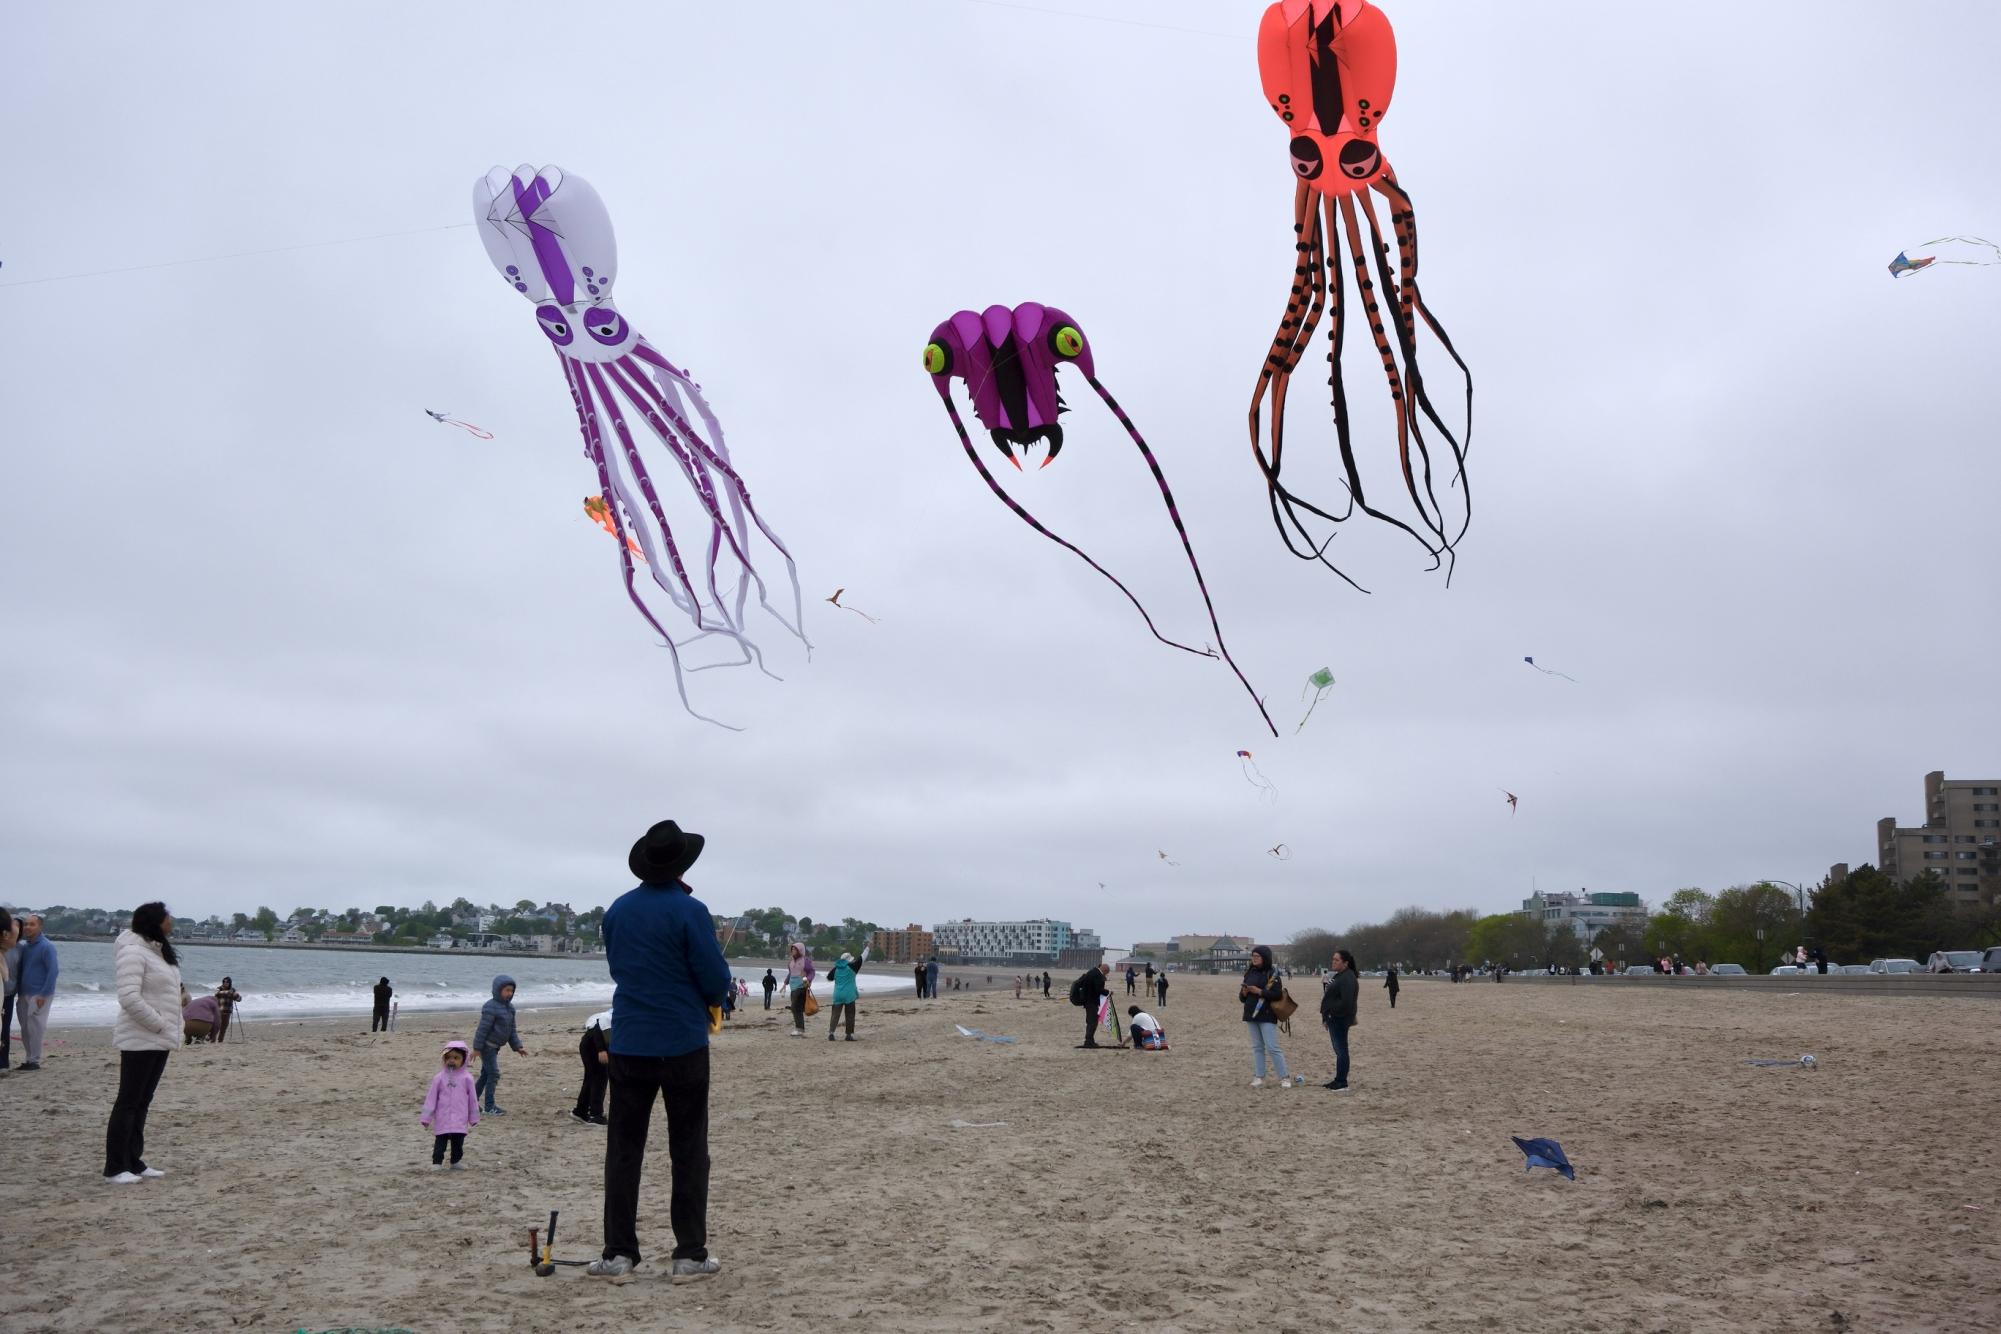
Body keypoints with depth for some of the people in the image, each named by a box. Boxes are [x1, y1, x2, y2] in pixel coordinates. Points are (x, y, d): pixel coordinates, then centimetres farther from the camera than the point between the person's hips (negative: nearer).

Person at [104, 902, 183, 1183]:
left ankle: (133, 1162, 19)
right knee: (128, 1102, -4)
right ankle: (115, 1168, 1)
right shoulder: (133, 952, -16)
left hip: (159, 1040, 9)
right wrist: (159, 1025, -19)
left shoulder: (158, 950, 14)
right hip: (140, 1041, -9)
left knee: (142, 1102, 13)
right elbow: (129, 999, -25)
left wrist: (169, 1029, 11)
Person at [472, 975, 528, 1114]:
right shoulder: (491, 1007, -19)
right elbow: (483, 1028, -19)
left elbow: (512, 1029, 13)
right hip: (487, 1045, -9)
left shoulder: (510, 1007, 8)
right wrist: (476, 1048, -19)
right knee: (493, 1074, -8)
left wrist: (518, 1047, 9)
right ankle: (489, 1106, -2)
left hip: (495, 1046, 9)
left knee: (486, 1074, 15)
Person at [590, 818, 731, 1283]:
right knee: (688, 1152, 4)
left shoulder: (618, 909, 4)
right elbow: (716, 980, -12)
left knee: (623, 1148, 9)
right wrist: (706, 989, 9)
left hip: (629, 1043, 4)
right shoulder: (690, 911, -12)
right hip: (683, 1044, -4)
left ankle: (618, 1253, 9)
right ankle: (690, 1254, 5)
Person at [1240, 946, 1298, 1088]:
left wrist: (1259, 991, -20)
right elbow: (1242, 997, 15)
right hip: (1251, 1015, 6)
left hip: (1267, 1016, -6)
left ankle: (1284, 1077, -1)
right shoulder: (1249, 973, 10)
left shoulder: (1272, 974, -7)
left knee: (1272, 1048, -8)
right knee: (1257, 1047, 9)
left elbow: (1278, 994, -17)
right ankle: (1259, 1077, 13)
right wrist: (1244, 993, -7)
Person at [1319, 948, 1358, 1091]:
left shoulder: (1348, 978, -17)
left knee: (1341, 1050, -5)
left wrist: (1331, 1011, -17)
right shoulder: (1340, 976, 16)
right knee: (1339, 1050, 14)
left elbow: (1346, 1001, -26)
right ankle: (1338, 1080, 21)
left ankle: (1342, 1082, -1)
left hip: (1340, 1020, -10)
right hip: (1335, 1019, 10)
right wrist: (1327, 1015, 15)